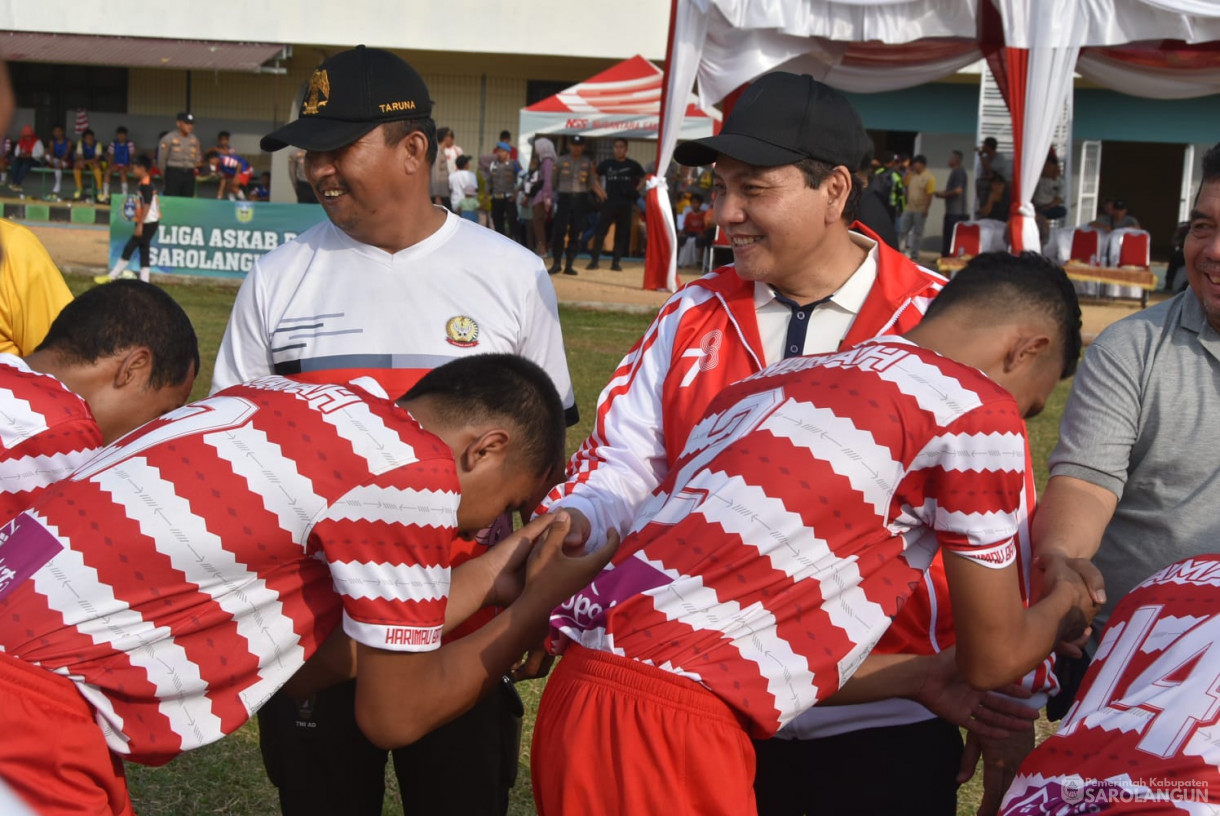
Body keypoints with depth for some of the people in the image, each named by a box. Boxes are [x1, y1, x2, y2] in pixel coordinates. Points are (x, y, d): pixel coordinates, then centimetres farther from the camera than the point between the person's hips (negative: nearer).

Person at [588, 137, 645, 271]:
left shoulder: (632, 165, 3)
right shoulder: (607, 164, 5)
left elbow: (643, 179, 13)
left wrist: (636, 190, 0)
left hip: (625, 204, 0)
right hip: (609, 202, 0)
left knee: (622, 234, 4)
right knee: (600, 231, -5)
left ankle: (615, 262, 11)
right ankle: (594, 260, -3)